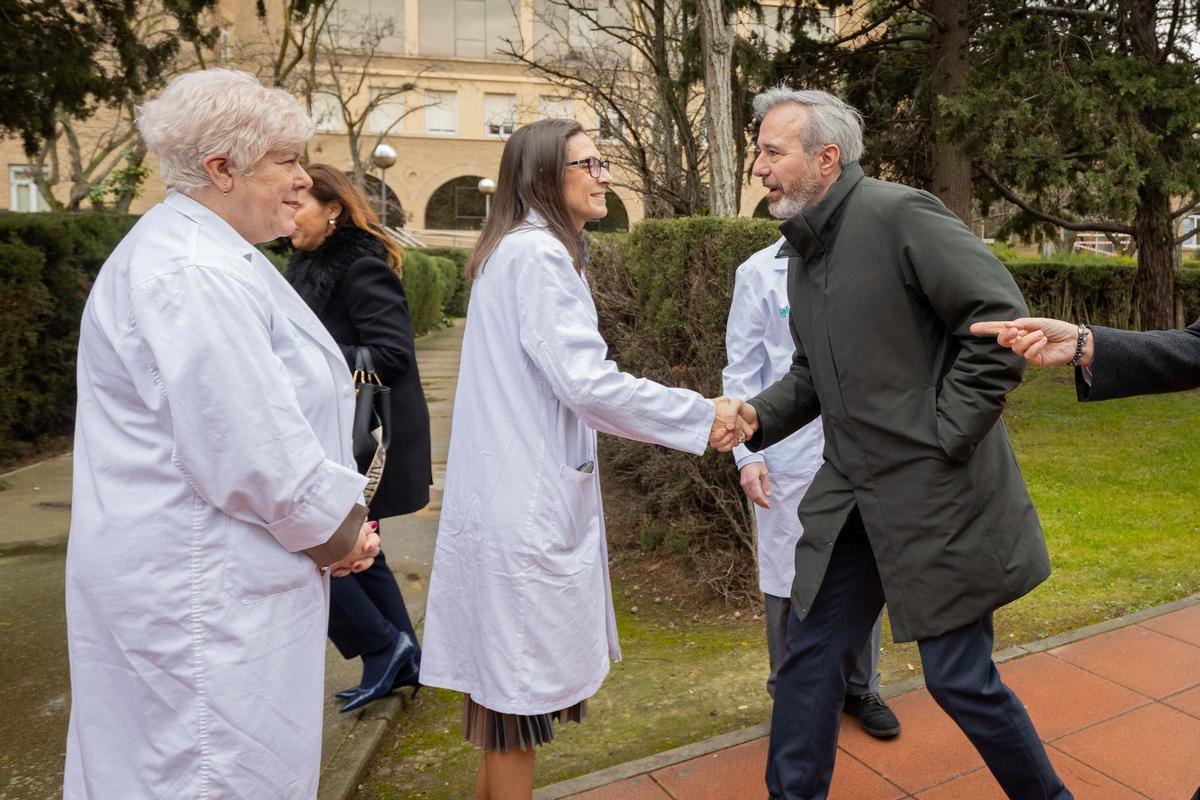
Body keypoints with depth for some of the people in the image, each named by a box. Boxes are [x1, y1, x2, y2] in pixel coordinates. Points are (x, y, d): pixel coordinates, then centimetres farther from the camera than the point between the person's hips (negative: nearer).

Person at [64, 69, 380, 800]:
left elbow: (284, 407, 13)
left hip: (206, 571, 10)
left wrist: (345, 516, 2)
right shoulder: (194, 275, -22)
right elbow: (256, 453, -26)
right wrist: (338, 532, -9)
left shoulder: (215, 257, 12)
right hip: (204, 587, -10)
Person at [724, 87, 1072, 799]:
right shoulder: (802, 253, 11)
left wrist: (944, 435, -17)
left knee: (959, 678, 6)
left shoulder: (900, 214, -14)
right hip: (853, 496, 7)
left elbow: (1003, 322, -17)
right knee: (810, 660, 11)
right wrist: (759, 415, -1)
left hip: (938, 497, -7)